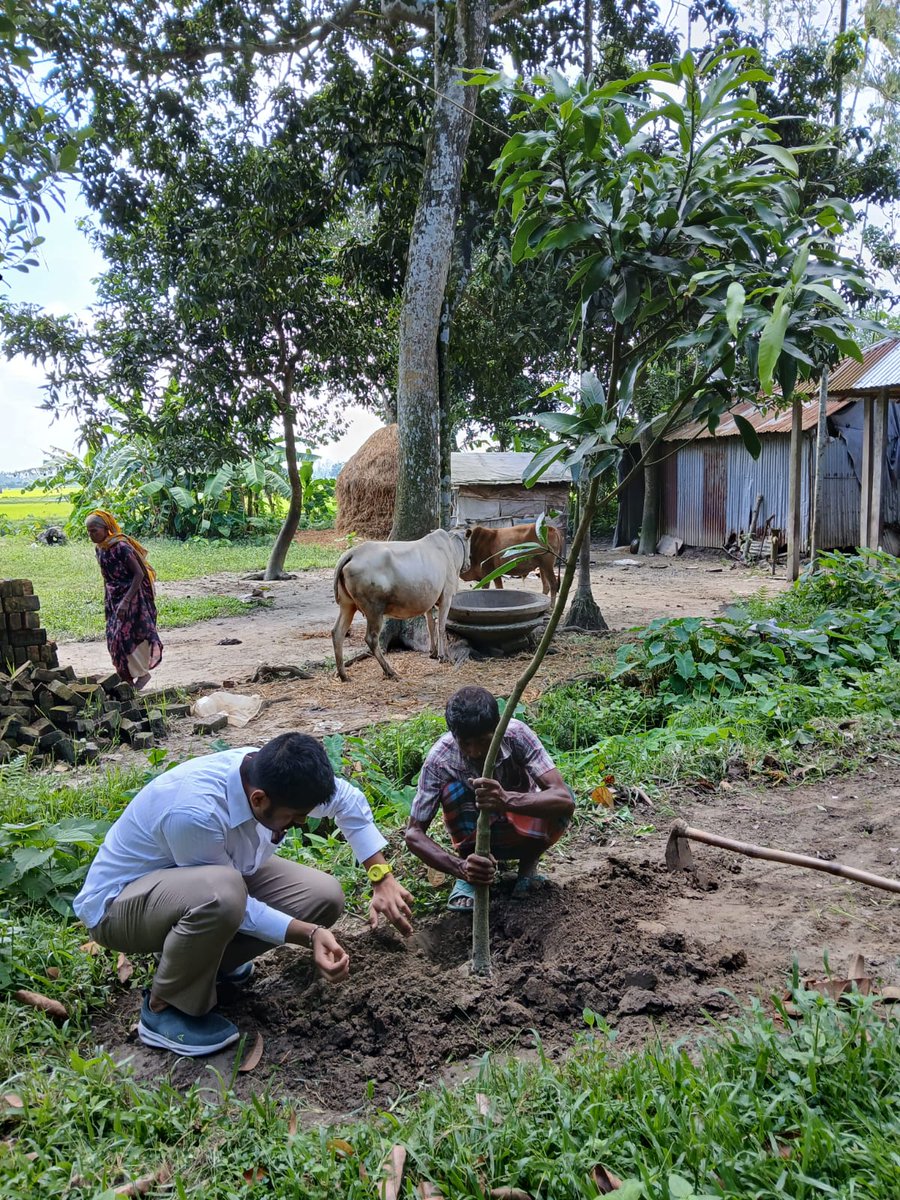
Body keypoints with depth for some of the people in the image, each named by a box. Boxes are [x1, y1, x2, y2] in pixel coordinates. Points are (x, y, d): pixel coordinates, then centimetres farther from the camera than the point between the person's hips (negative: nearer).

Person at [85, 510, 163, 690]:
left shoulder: (121, 546, -20)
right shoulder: (99, 549, 5)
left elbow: (139, 574, -22)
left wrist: (126, 601, -26)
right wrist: (106, 601, 16)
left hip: (131, 597, -8)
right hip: (113, 599, 8)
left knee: (123, 637, -10)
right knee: (114, 639, 6)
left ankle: (142, 673, 7)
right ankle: (128, 680, 14)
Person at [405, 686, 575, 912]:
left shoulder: (516, 734, -31)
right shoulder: (440, 759, -29)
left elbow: (565, 800, -40)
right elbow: (414, 833, -27)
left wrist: (507, 799, -59)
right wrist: (460, 867, -45)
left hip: (522, 832, 0)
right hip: (475, 834, 0)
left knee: (558, 806, -32)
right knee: (452, 789, -31)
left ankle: (528, 863, -3)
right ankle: (468, 875, -11)